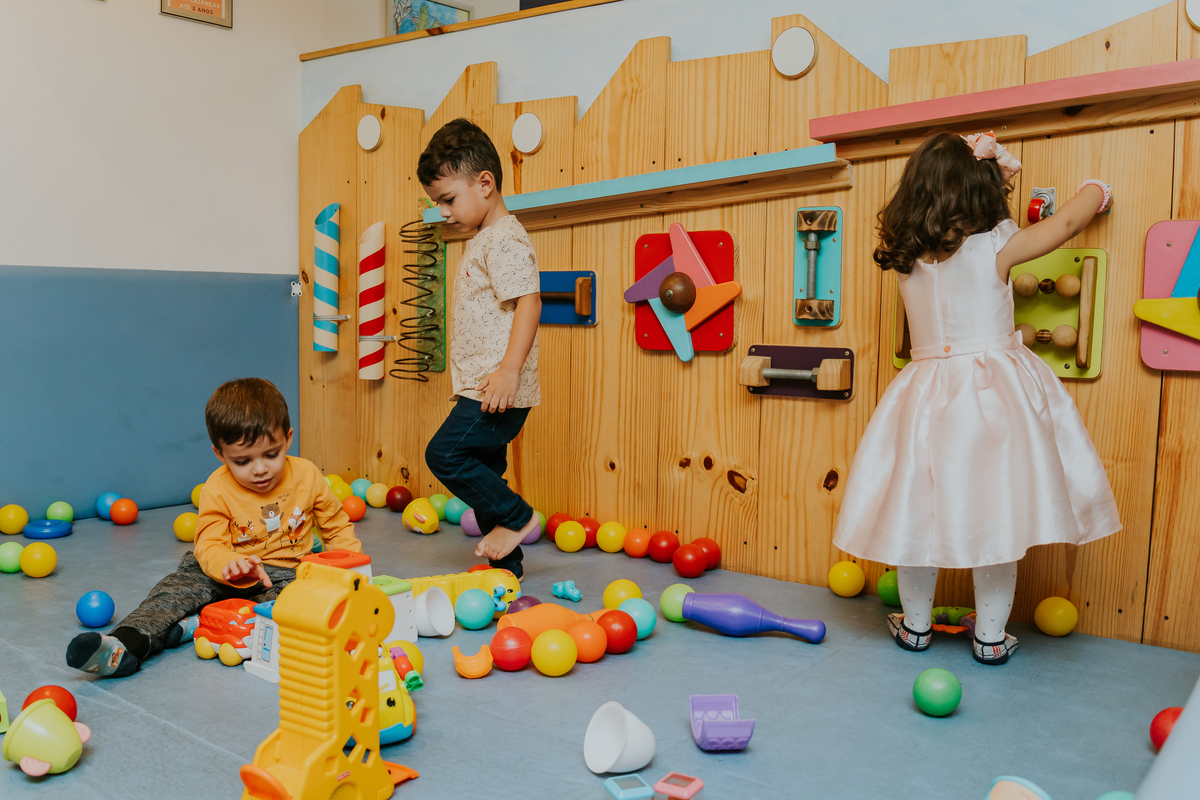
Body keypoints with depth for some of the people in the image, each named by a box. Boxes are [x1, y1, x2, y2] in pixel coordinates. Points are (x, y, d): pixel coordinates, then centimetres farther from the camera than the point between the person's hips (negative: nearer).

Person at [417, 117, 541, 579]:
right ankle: (506, 566, 23)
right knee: (481, 474, 13)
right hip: (478, 388, 10)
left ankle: (517, 516, 1)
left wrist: (510, 369, -31)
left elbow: (529, 301, -23)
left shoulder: (506, 239, -12)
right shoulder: (481, 242, 20)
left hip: (499, 390, -10)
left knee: (445, 454, -15)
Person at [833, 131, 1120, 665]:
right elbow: (1066, 223, 6)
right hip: (996, 396, -3)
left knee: (919, 510, 12)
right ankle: (991, 637, 18)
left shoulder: (905, 257, 0)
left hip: (928, 394, 3)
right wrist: (1095, 190, 28)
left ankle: (915, 626, 25)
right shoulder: (996, 247, -9)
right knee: (996, 512, 7)